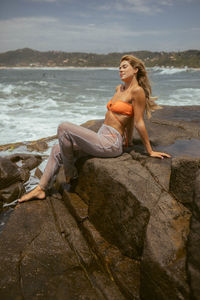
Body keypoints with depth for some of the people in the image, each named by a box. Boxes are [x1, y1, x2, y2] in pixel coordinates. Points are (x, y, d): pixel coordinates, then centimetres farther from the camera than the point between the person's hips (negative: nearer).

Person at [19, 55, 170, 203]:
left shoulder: (137, 91, -13)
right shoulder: (119, 89, 15)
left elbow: (139, 123, -9)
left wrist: (150, 151, -4)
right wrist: (129, 142, 30)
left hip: (110, 143, -9)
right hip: (102, 138, 9)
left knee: (64, 128, -17)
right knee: (57, 150, 9)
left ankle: (70, 172, 1)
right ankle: (41, 189, 19)